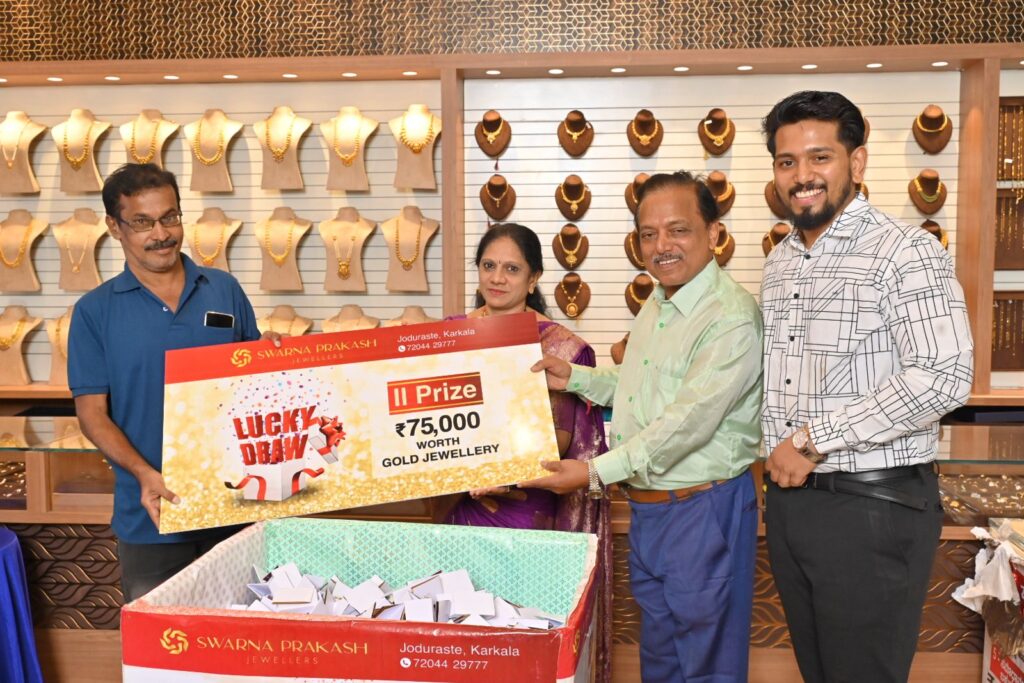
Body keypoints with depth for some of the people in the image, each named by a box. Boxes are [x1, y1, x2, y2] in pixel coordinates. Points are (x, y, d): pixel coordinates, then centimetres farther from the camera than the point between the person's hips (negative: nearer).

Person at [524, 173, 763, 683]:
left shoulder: (732, 319, -20)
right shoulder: (655, 306, 10)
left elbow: (689, 420, -26)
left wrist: (597, 473, -23)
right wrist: (575, 378, 9)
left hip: (703, 508, -8)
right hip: (646, 507, 8)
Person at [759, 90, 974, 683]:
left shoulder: (904, 251, -13)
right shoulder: (780, 261, 11)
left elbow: (944, 378, -24)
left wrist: (815, 439, -20)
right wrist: (779, 448, 5)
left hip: (872, 504, -7)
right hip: (790, 497, 7)